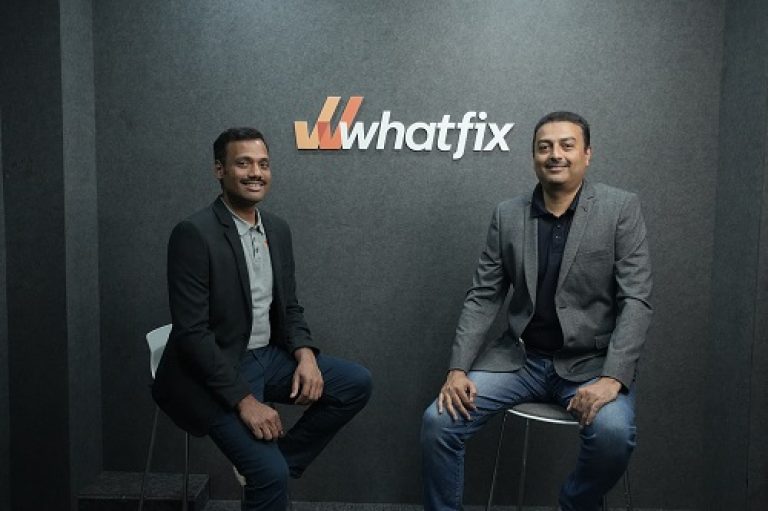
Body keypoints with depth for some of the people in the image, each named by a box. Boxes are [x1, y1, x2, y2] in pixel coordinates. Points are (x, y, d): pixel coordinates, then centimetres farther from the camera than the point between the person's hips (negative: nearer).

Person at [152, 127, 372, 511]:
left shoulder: (278, 229, 5)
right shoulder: (194, 233, -17)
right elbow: (191, 332, -20)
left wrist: (305, 354, -9)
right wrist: (244, 399, -22)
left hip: (267, 356, 7)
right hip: (215, 374, -7)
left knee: (356, 383, -3)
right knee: (271, 473, -19)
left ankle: (275, 460, 8)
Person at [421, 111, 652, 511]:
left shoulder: (621, 208, -5)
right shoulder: (507, 215, 3)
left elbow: (635, 301, -10)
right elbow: (482, 298, 3)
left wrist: (613, 378, -23)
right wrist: (458, 369, -9)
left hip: (590, 362, -2)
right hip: (520, 357, 2)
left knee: (612, 432, -31)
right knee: (438, 420, -15)